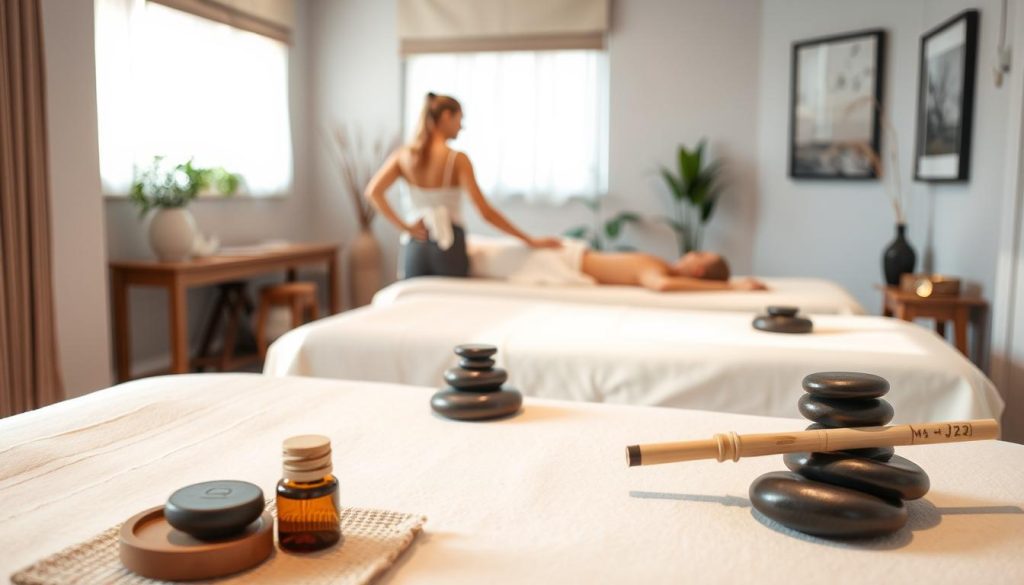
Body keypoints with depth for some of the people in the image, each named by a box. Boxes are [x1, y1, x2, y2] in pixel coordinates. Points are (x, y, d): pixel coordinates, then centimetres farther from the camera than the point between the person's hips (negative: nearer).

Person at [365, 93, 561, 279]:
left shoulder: (403, 154, 1)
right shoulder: (457, 159, -11)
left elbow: (373, 191, -9)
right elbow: (486, 212, -15)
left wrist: (403, 225, -3)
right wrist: (530, 240, -10)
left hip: (416, 244, 4)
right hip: (449, 246, -4)